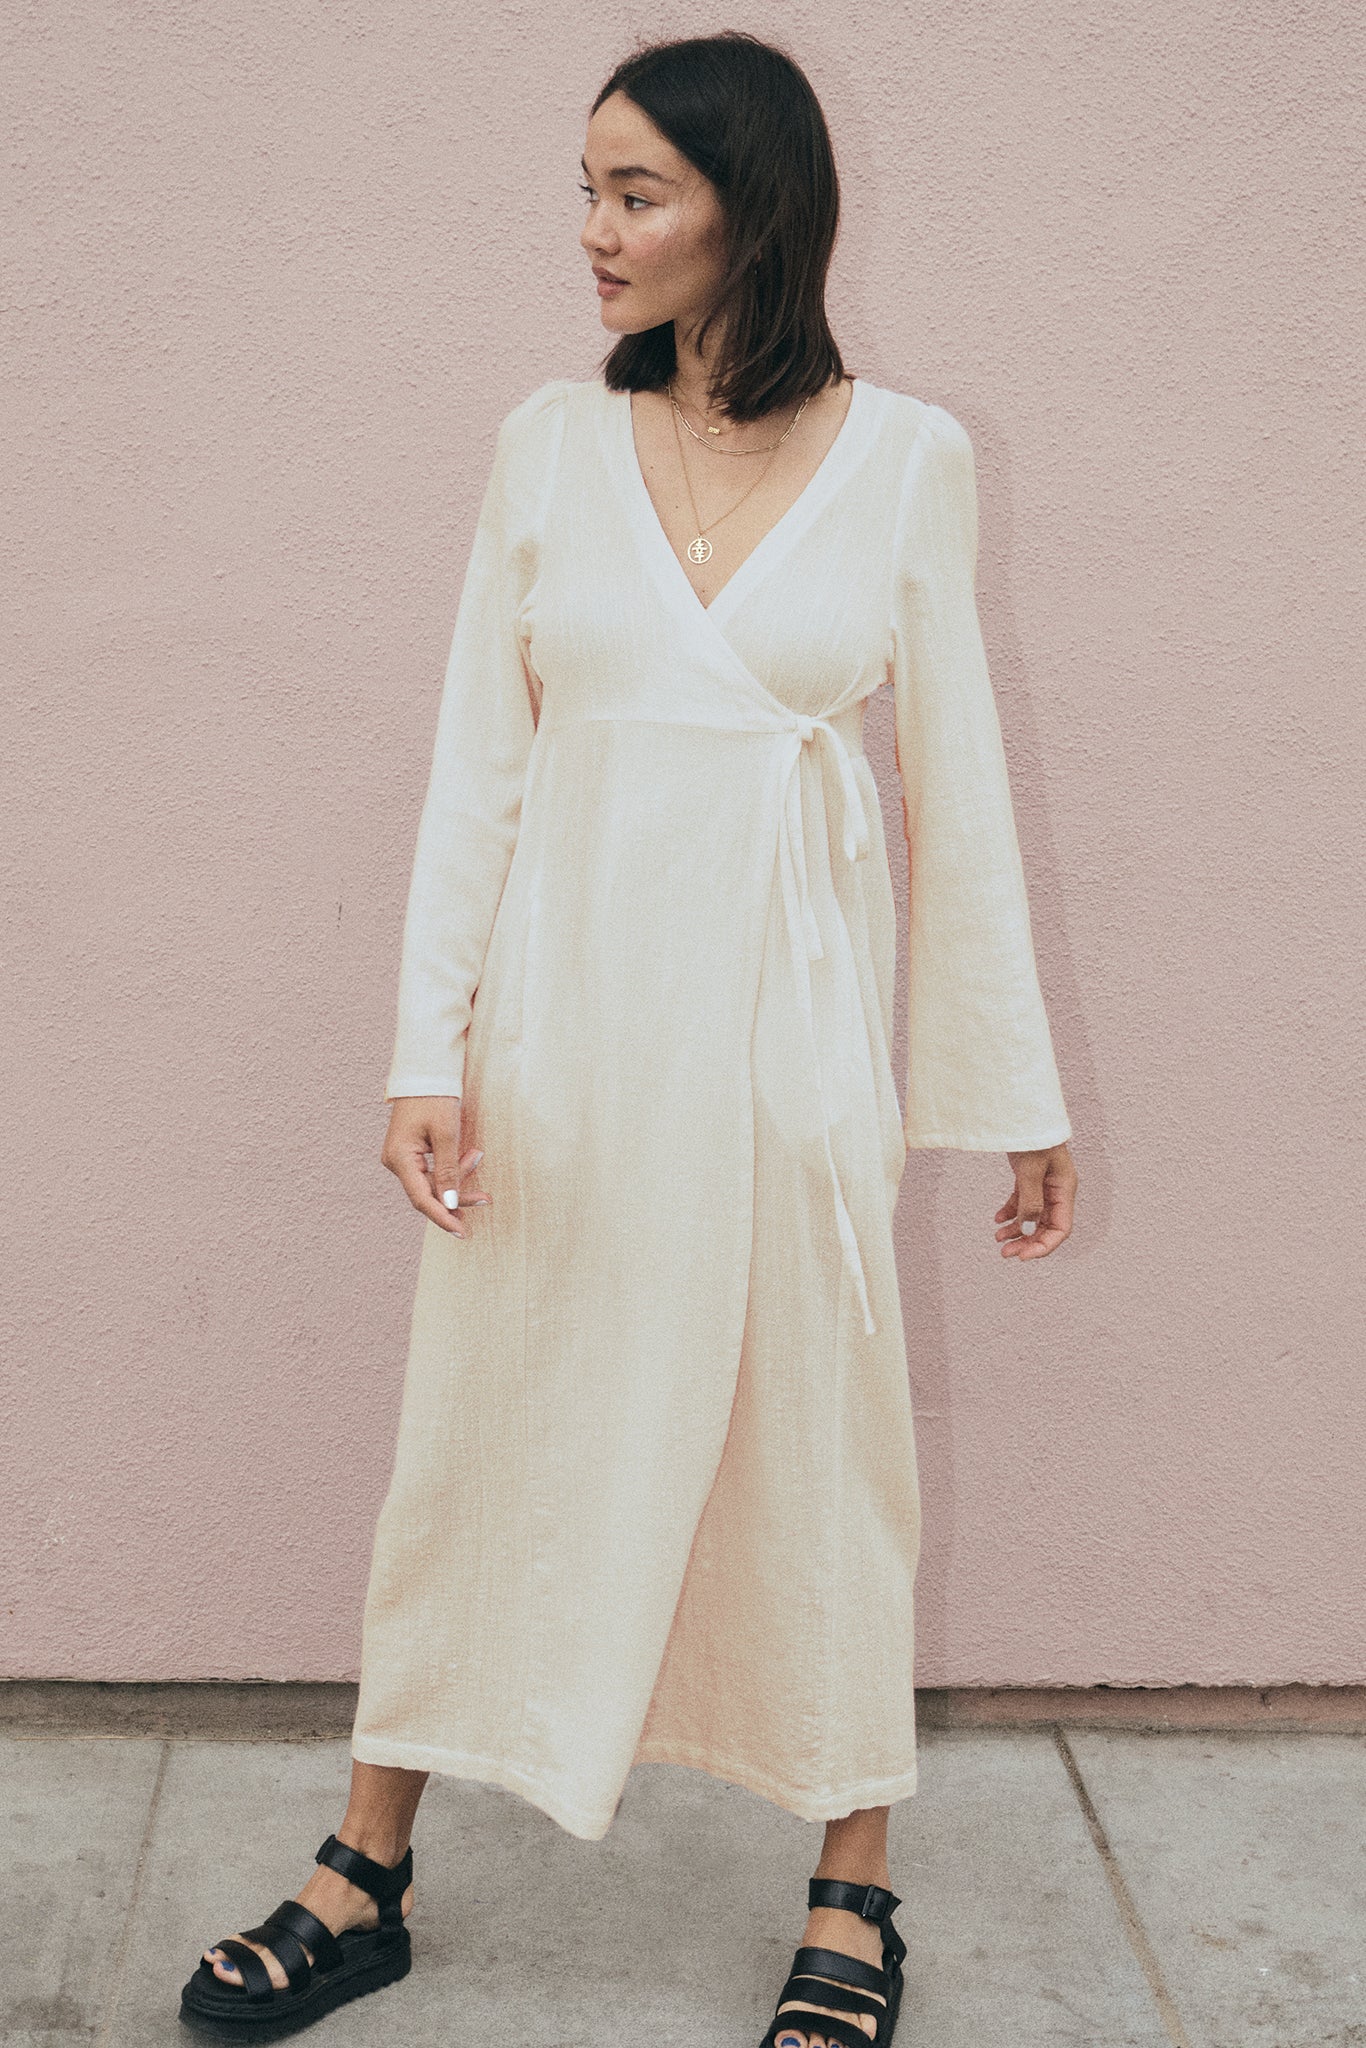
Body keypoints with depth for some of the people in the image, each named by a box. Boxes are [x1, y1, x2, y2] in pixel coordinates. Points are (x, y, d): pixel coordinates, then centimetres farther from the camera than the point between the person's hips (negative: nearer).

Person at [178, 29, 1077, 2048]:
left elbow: (960, 785, 3)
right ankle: (368, 1878, 27)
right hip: (564, 1008, 2)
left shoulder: (908, 456, 0)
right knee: (482, 1437, 10)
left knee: (815, 1443, 8)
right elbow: (478, 760, 3)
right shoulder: (551, 441, 3)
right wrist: (428, 1049, -4)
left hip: (789, 1021, -1)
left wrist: (1019, 1092, 4)